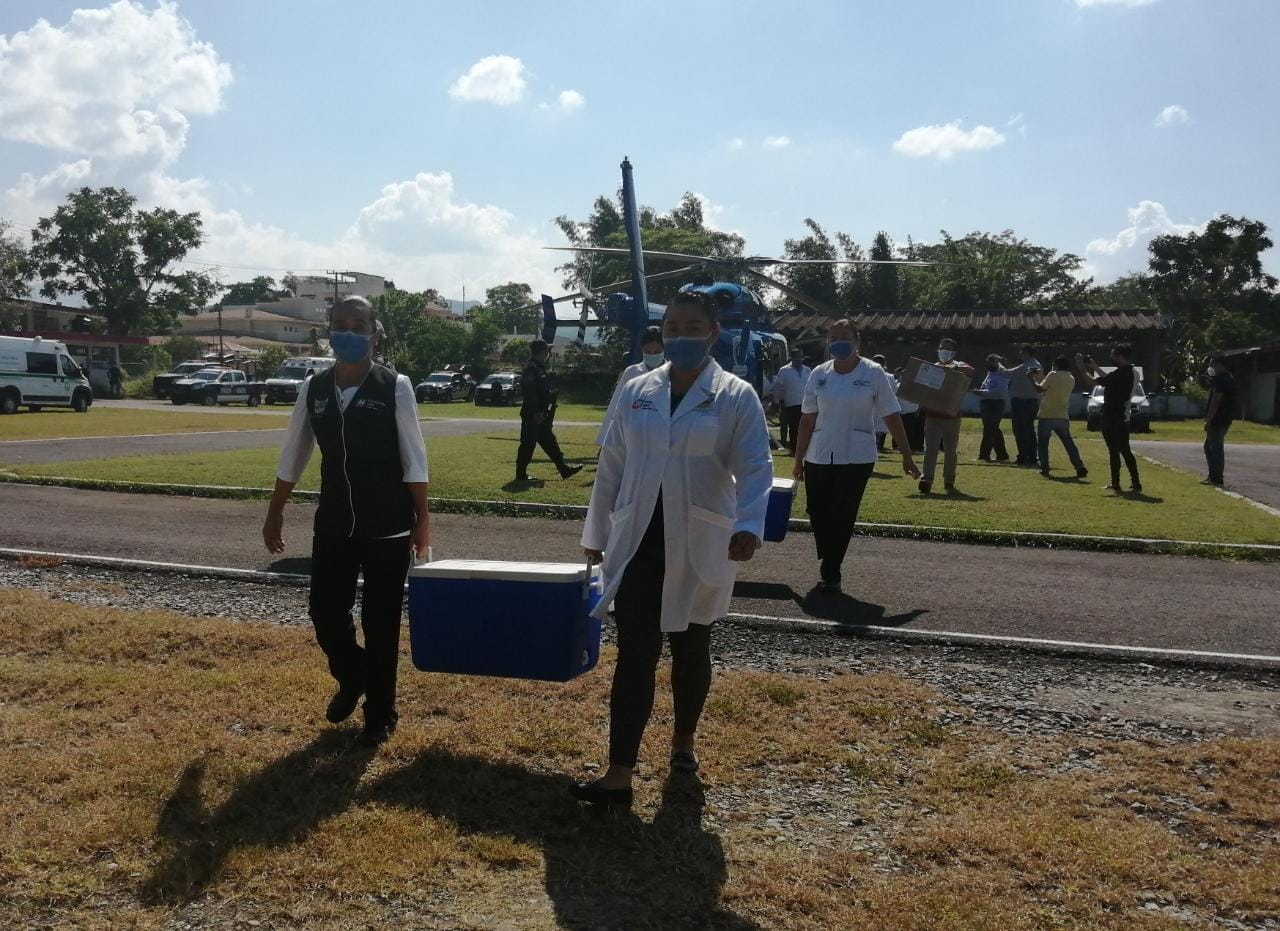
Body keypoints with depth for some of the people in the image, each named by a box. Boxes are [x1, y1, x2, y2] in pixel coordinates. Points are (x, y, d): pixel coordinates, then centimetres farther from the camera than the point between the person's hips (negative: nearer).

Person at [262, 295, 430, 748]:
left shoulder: (395, 387, -8)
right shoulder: (313, 389, 3)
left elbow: (414, 458, -7)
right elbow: (293, 455, 11)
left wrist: (422, 519, -9)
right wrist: (275, 513, 13)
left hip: (387, 525, -3)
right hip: (333, 522, 4)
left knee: (381, 622, 5)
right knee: (324, 612, 7)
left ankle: (380, 713, 24)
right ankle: (351, 678, 39)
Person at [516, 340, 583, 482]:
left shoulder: (539, 369, 16)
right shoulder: (531, 369, -16)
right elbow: (530, 393, -23)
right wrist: (536, 412, -26)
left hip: (540, 415, 10)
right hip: (533, 415, -10)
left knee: (550, 443, 12)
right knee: (528, 444, -3)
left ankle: (564, 470, 15)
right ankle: (521, 474, 5)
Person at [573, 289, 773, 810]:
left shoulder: (736, 397, -4)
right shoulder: (637, 391, 5)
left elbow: (755, 467, -13)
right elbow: (611, 466, 10)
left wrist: (749, 526, -30)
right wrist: (596, 533, 12)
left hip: (699, 546, -1)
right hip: (638, 543, 2)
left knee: (690, 650, 16)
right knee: (634, 655, -3)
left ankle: (683, 741, 38)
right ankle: (619, 776, -2)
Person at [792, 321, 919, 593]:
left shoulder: (873, 373, -3)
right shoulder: (820, 374, 5)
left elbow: (891, 417, -1)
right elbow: (807, 420, 9)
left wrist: (906, 455, -3)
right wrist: (798, 459, 8)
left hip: (856, 458, -3)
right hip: (818, 458, 3)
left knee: (842, 518, -2)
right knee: (818, 516, 5)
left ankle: (829, 574, 8)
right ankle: (830, 571, 24)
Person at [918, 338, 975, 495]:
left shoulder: (959, 366, 5)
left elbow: (971, 371, -18)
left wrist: (953, 367, -29)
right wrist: (922, 405, -2)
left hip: (952, 417, -1)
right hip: (932, 415, 1)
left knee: (951, 451, 8)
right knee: (930, 449, -8)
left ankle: (949, 481, 20)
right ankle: (926, 481, -14)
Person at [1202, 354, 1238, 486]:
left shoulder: (1222, 379, -17)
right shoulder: (1228, 378, 17)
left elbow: (1216, 401, -21)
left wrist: (1208, 420, -20)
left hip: (1218, 420, -11)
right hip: (1221, 419, 11)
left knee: (1216, 448, -7)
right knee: (1209, 447, 17)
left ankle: (1216, 478, -5)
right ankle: (1213, 475, 20)